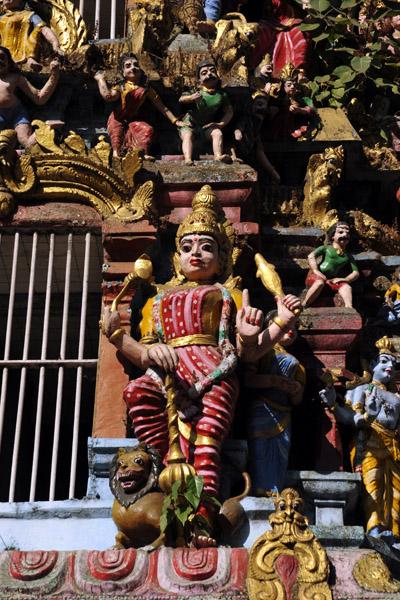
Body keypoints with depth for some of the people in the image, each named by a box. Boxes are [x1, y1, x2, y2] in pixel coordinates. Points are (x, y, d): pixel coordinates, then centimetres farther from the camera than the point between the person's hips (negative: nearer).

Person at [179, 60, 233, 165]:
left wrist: (221, 124, -10)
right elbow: (181, 99, -13)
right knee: (188, 135, -30)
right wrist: (190, 98, -36)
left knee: (218, 133, -27)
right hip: (189, 125, -1)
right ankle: (188, 159, -51)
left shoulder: (221, 95, 3)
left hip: (207, 126, 1)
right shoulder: (196, 91, -2)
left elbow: (229, 112, 7)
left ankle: (218, 156, -44)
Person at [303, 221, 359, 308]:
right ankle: (304, 306, -31)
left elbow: (356, 273, 15)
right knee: (320, 283, -40)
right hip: (316, 277, -4)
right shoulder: (326, 248, 11)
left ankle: (349, 307, -44)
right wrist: (316, 272, -19)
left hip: (332, 279, 4)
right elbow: (311, 256, -4)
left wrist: (345, 279, -7)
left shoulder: (348, 257, 22)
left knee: (347, 287, -25)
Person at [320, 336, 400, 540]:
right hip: (368, 443, -5)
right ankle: (374, 527, -30)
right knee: (372, 482, -20)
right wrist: (333, 405, -14)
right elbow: (350, 417, 1)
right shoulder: (363, 389, 15)